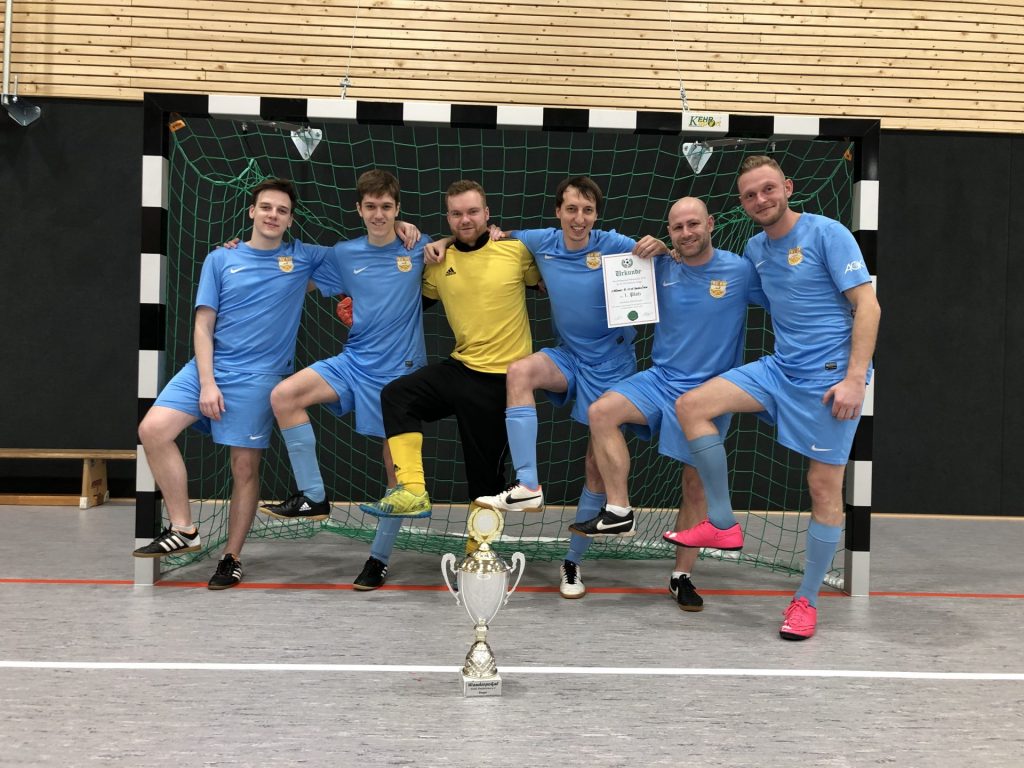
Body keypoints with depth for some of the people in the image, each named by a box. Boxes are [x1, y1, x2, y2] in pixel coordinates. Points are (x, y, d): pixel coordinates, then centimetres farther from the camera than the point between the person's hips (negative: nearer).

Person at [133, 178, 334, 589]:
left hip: (257, 378, -1)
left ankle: (232, 558, 15)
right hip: (208, 368, 1)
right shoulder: (221, 260, 7)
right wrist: (206, 383, -7)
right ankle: (183, 529, -5)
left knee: (245, 467, -1)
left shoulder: (303, 258, 6)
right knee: (153, 430, -16)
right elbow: (203, 326, 4)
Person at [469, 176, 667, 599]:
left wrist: (658, 247, -29)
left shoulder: (613, 245, -11)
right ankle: (527, 487, -32)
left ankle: (573, 561, 16)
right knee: (520, 370, -31)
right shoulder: (540, 243, -1)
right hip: (568, 356, 3)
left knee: (598, 467, -1)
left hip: (611, 364, -2)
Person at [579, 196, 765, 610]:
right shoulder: (661, 269, 1)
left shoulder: (740, 271, -8)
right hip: (660, 379, 2)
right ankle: (619, 511, -15)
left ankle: (682, 575, 21)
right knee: (601, 411, -24)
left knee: (695, 485, 4)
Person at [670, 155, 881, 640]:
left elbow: (867, 306, -12)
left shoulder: (826, 233, -8)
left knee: (825, 487, -2)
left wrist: (855, 378, -21)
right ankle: (723, 525, -1)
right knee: (691, 405, -9)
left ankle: (807, 600, 13)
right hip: (780, 368, 6)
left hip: (830, 376, -6)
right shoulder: (755, 248, 12)